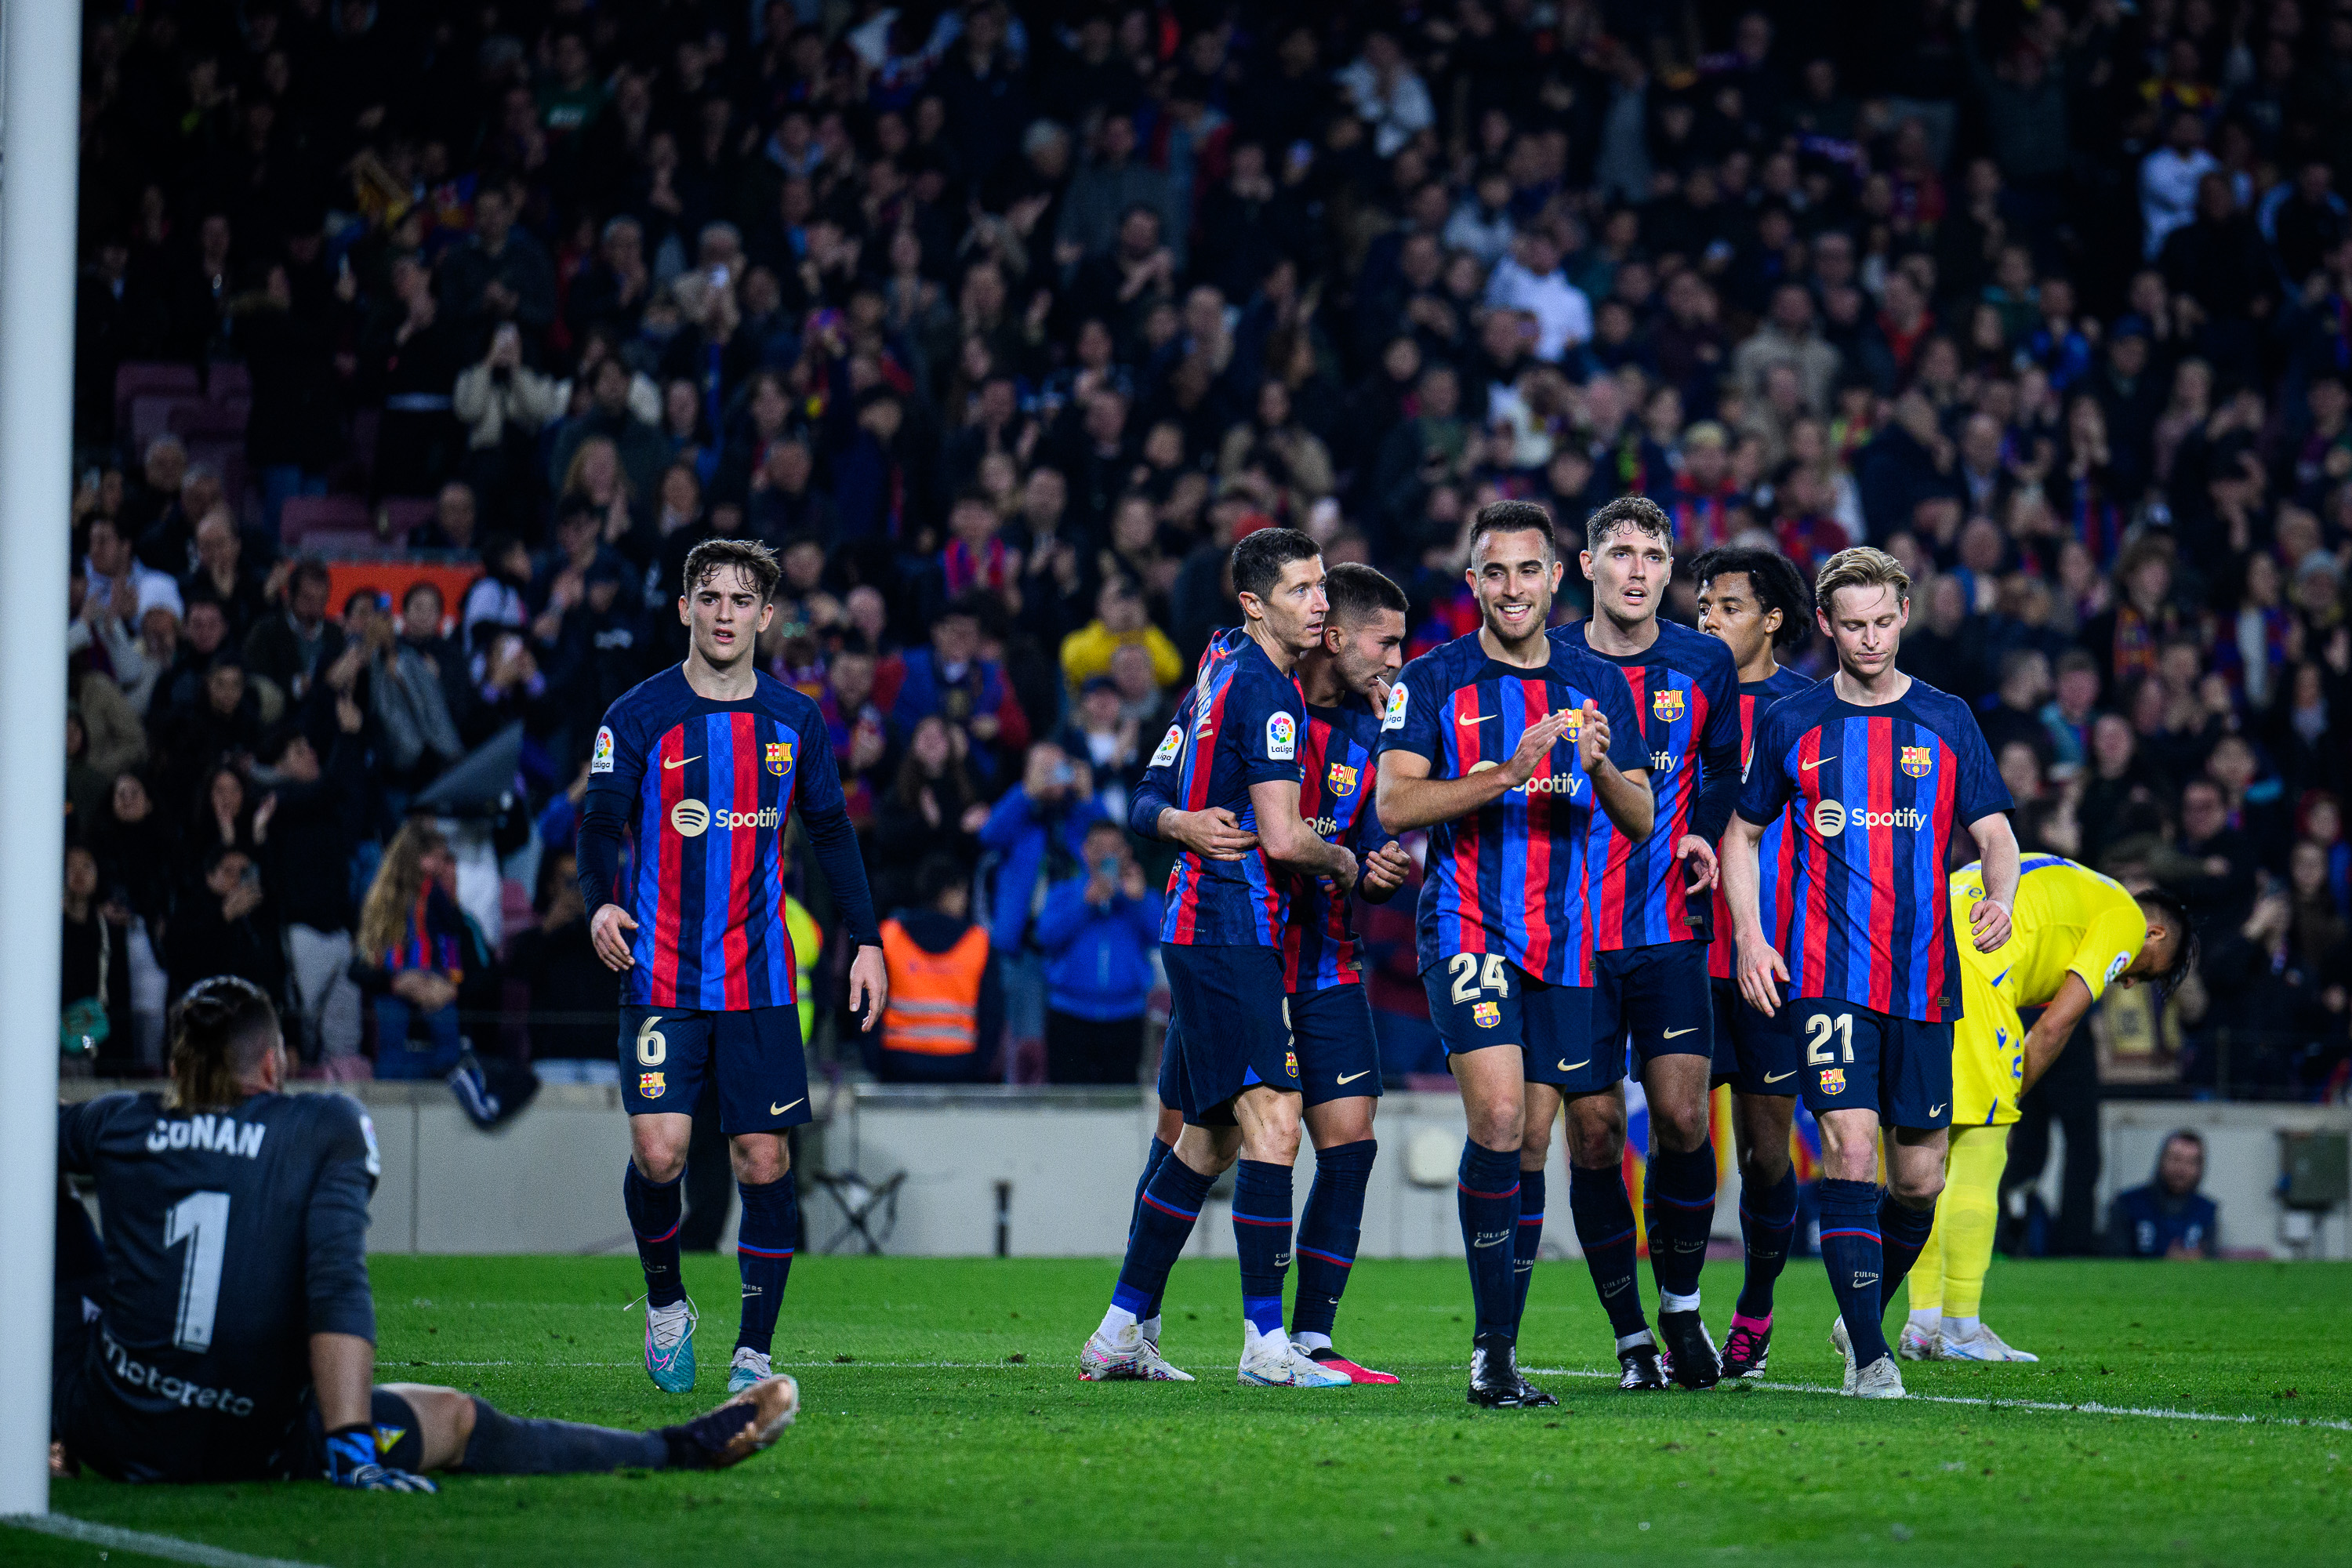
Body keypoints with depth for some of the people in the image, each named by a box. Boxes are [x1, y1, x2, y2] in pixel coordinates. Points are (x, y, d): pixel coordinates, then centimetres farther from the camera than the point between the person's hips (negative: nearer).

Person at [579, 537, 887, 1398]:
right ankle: (665, 1303, 14)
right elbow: (600, 822, -5)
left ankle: (753, 1352, 9)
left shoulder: (794, 721, 7)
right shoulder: (640, 716, -2)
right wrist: (601, 903, -25)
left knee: (765, 1163, -1)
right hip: (662, 976, -2)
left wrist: (866, 941, 11)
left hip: (760, 980, 2)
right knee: (659, 1153, -14)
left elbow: (831, 832, 16)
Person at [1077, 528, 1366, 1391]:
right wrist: (1341, 861, -1)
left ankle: (1118, 1333, 18)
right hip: (1231, 928, -10)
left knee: (1209, 1138, 14)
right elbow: (1283, 838, -20)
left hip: (1202, 924, 10)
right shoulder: (1265, 691, -14)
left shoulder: (1226, 671, 16)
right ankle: (1266, 1344, -17)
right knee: (1272, 1120, -14)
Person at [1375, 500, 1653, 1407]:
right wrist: (1508, 771, -20)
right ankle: (1491, 1350, -14)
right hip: (1467, 926, -4)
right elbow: (1395, 804, -9)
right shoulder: (1433, 681, 1)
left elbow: (1641, 820, 11)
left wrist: (1602, 769, -12)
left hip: (1566, 939, 4)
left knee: (1531, 1142, 6)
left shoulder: (1598, 686, 11)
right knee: (1499, 1119, -19)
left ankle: (1503, 1346, 14)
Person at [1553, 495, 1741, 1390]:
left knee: (1681, 1117, -9)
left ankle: (1680, 1306, 12)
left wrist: (1705, 837, -1)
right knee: (1593, 1131, -2)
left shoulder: (1704, 665, 5)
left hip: (1669, 928, 1)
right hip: (1570, 932, -1)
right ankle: (1631, 1337, 8)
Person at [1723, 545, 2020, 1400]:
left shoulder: (1948, 721, 7)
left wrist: (2000, 897, -15)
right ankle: (1869, 1355, -14)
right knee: (1851, 1151, -16)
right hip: (1826, 974, -2)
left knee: (1919, 1179, 5)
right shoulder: (1791, 723, 5)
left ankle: (1861, 1316, 30)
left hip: (1922, 978, 2)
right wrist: (1749, 935, -1)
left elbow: (1994, 832, 7)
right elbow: (1741, 832, 12)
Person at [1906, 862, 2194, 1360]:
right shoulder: (2126, 918, 10)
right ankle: (1959, 1331, 1)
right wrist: (2007, 1098, 8)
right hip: (1965, 970, -9)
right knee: (1979, 1158, -1)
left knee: (1929, 1158, 16)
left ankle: (1924, 1325, 17)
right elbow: (2056, 1023, 0)